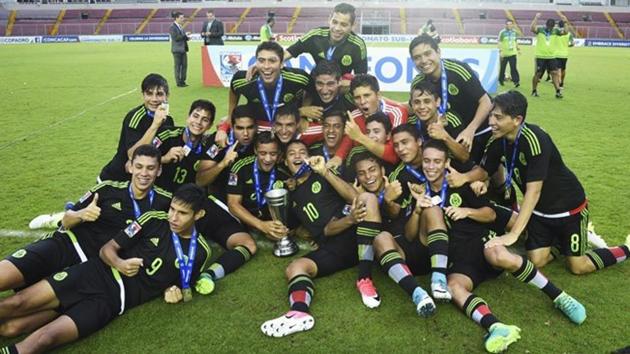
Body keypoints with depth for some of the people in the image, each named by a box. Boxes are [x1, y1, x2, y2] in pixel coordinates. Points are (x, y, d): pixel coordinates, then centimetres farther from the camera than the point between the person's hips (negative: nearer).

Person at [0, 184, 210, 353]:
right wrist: (119, 263, -18)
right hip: (97, 273, 2)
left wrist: (174, 292, -6)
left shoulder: (199, 252, 0)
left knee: (46, 337, -20)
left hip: (116, 298, -2)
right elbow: (108, 249, 3)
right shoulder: (154, 219, -1)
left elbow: (182, 287, 16)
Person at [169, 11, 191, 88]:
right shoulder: (172, 27, -10)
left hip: (183, 49, 8)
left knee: (184, 65, 8)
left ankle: (183, 81, 17)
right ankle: (178, 82, 5)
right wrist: (185, 35, -17)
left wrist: (187, 37, 3)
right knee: (178, 66, -1)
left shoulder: (180, 26, 16)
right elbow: (176, 38, -20)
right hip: (177, 50, -8)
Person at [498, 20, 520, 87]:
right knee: (502, 68, 8)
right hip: (504, 54, -2)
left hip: (513, 53, 3)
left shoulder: (514, 32, 9)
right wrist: (500, 51, -17)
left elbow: (515, 41, 21)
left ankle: (516, 81, -10)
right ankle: (501, 80, 24)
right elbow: (500, 42, -8)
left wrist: (518, 49, 16)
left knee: (513, 68, -7)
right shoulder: (502, 32, -6)